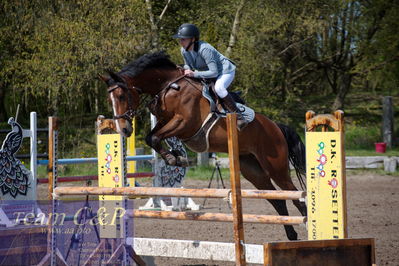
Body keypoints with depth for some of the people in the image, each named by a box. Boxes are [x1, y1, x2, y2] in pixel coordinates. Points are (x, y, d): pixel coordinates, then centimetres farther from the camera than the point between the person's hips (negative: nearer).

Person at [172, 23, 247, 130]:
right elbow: (188, 65, 9)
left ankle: (238, 116, -30)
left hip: (226, 71, -9)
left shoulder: (204, 49, -34)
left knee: (218, 88, -38)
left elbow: (214, 73, -34)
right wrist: (186, 70, -16)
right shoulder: (184, 51, -9)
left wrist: (194, 74, -36)